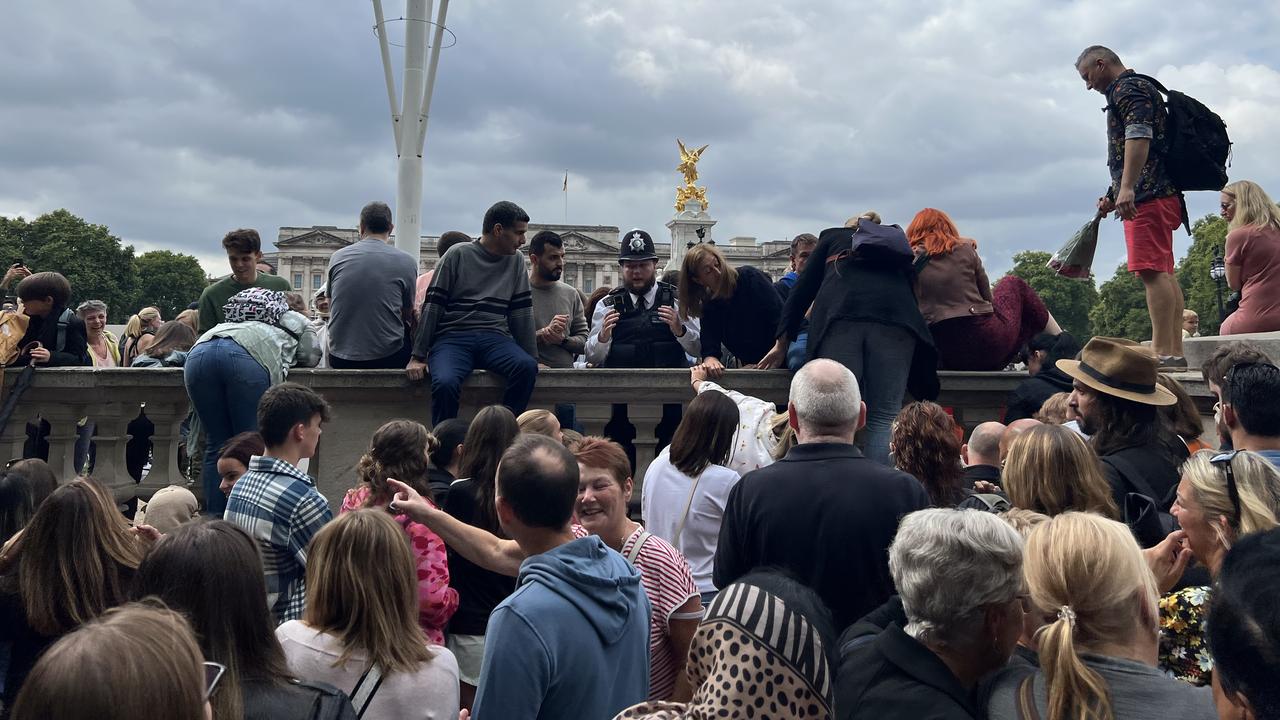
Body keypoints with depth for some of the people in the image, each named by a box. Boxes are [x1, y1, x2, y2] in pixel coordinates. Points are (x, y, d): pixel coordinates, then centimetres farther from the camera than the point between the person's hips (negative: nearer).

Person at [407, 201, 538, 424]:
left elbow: (522, 312, 15)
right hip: (453, 337, -3)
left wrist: (532, 357, 9)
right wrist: (418, 357, -5)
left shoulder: (516, 261, 15)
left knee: (527, 367, -29)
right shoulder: (458, 254, 3)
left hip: (495, 338, 3)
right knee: (445, 383, -34)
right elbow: (432, 306, 0)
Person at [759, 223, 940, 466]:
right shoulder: (900, 243, 36)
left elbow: (803, 289, 23)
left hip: (840, 317, -1)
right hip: (896, 316, 1)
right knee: (885, 416, -2)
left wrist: (782, 341, 25)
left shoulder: (833, 237, 31)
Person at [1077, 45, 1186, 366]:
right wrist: (1113, 195, 32)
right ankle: (1175, 351, 9)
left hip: (1147, 196, -11)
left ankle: (1163, 352, -20)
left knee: (1152, 271, -16)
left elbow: (1139, 136, -19)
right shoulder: (1140, 88, 29)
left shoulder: (1127, 88, -4)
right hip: (1162, 194, 11)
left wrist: (1126, 188, -28)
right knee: (1163, 273, 9)